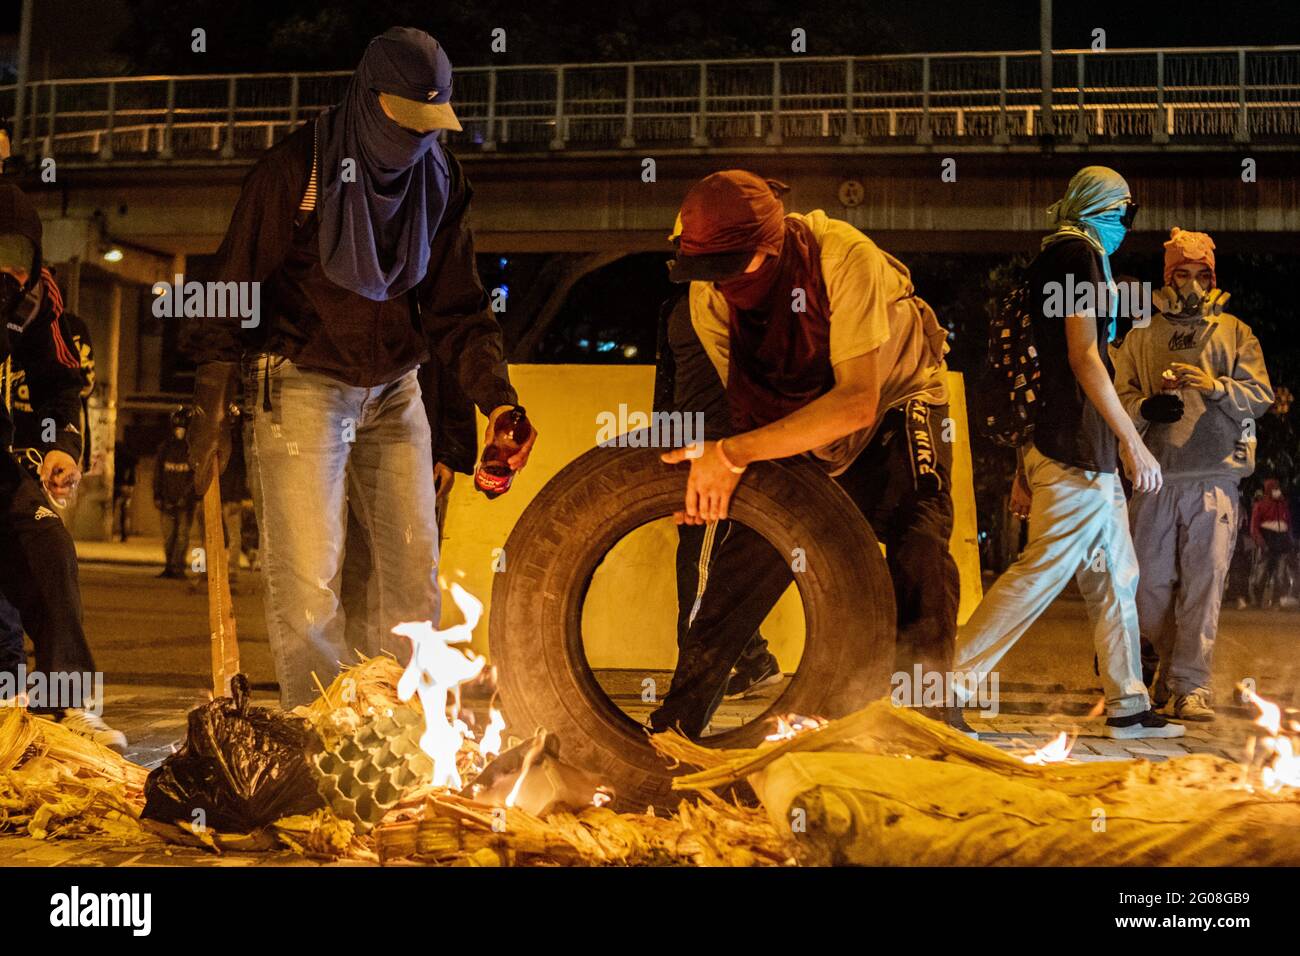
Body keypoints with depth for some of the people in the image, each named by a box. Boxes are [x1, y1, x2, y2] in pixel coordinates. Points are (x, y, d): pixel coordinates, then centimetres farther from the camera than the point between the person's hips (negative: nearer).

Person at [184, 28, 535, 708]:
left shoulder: (440, 180, 3)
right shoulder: (297, 167, -10)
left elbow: (457, 309, 4)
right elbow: (235, 288, -7)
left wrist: (497, 399, -11)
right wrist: (210, 410, -10)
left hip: (394, 393, 5)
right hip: (298, 388, -5)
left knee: (414, 571, 4)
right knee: (306, 580, -8)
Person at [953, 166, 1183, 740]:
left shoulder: (1052, 261, 22)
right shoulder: (1079, 254, -6)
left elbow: (1045, 368, 21)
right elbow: (1083, 357, -15)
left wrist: (1026, 467, 21)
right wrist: (1132, 442, -17)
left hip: (1087, 458, 10)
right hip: (1077, 455, -10)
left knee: (1115, 580, 11)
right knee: (1042, 571, -10)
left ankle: (1128, 707, 14)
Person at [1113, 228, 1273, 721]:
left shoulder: (1233, 331, 12)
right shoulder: (1140, 338, 16)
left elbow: (1261, 395, 4)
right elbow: (1119, 398, 9)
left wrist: (1216, 386, -15)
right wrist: (1146, 407, -12)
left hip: (1214, 476, -2)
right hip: (1155, 477, 2)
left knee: (1204, 582, -7)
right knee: (1149, 584, 3)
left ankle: (1192, 684, -5)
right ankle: (1172, 661, 26)